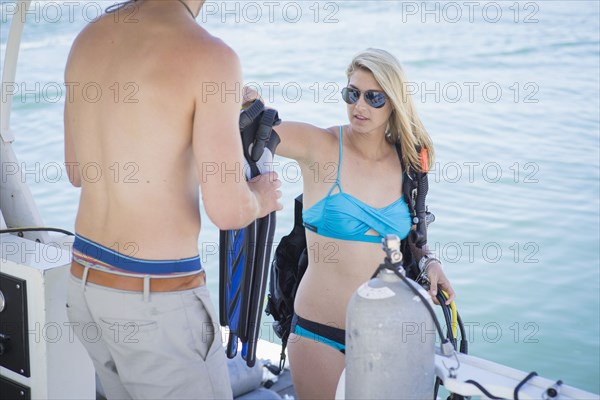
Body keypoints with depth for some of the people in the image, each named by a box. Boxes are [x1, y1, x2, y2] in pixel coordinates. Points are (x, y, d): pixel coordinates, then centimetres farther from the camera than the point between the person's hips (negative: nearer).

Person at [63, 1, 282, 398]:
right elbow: (227, 210, -19)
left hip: (86, 279, 7)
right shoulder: (208, 56, -18)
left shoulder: (88, 39, 3)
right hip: (157, 296, -7)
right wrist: (260, 197, 3)